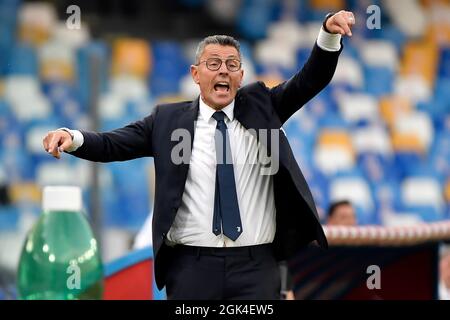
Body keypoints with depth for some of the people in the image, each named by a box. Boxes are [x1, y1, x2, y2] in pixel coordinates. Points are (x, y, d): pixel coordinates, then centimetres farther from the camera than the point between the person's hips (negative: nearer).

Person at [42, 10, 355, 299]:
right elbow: (113, 145, 5)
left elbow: (311, 80, 3)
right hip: (192, 267, -1)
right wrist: (72, 138, -15)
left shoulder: (259, 105, 10)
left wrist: (329, 34, -14)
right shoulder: (168, 119, 7)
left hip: (256, 266, 1)